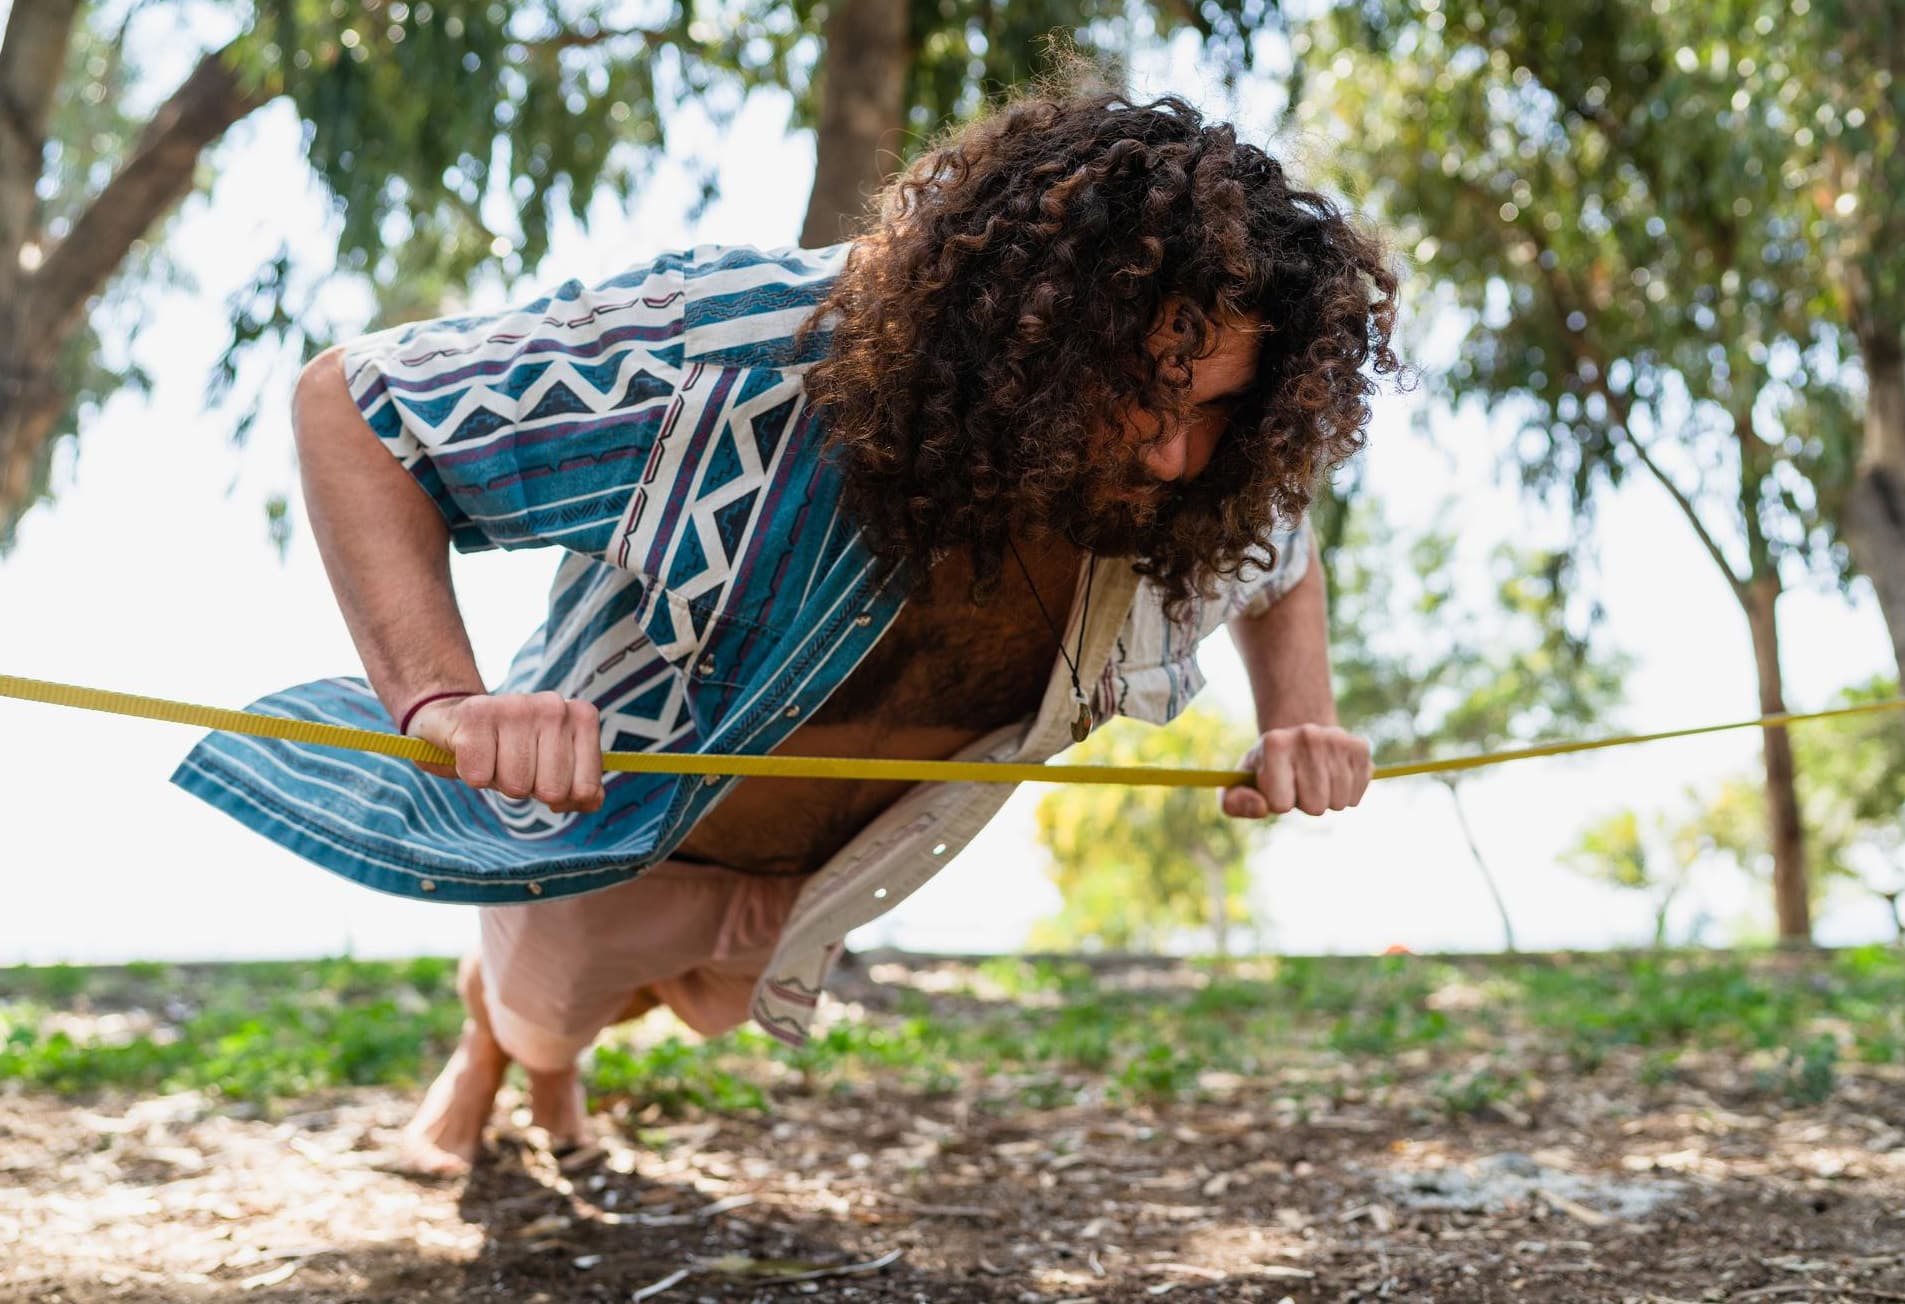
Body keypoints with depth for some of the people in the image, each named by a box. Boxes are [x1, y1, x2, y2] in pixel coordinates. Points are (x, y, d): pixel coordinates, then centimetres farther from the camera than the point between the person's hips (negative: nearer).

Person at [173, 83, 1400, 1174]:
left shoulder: (1177, 488, -30)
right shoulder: (735, 356, -45)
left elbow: (1279, 554, -3)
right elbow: (347, 401, -37)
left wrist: (1302, 723, -25)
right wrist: (442, 701, -52)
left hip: (820, 863, 5)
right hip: (607, 822, -5)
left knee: (715, 1007, 37)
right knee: (540, 1018, 26)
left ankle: (560, 1056, 73)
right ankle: (489, 1043, 66)